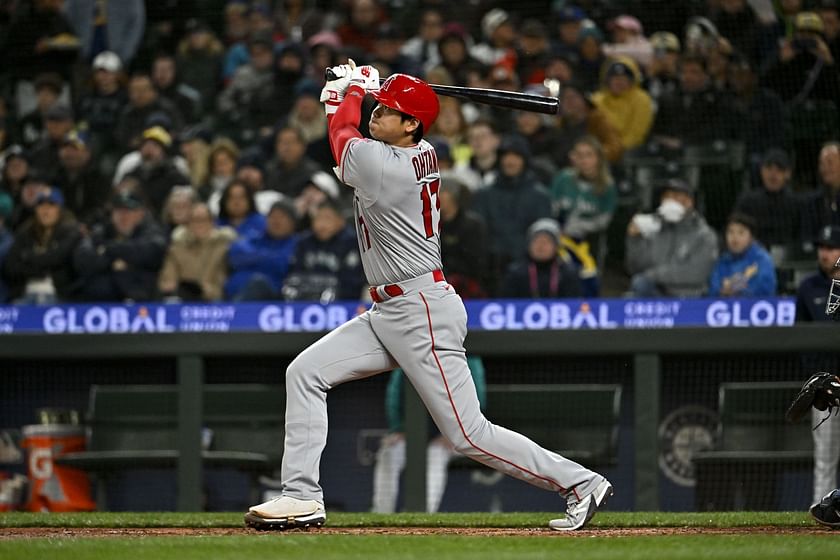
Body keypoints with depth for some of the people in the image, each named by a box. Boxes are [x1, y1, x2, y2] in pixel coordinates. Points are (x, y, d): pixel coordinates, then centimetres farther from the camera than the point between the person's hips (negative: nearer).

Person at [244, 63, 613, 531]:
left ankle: (581, 483, 1)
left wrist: (355, 89, 19)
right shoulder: (423, 155, 6)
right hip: (388, 313, 10)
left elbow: (343, 131, 3)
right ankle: (302, 496, 5)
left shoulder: (379, 164, -19)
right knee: (305, 373, 5)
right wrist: (348, 93, 15)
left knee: (469, 435, -7)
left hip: (422, 314, -10)